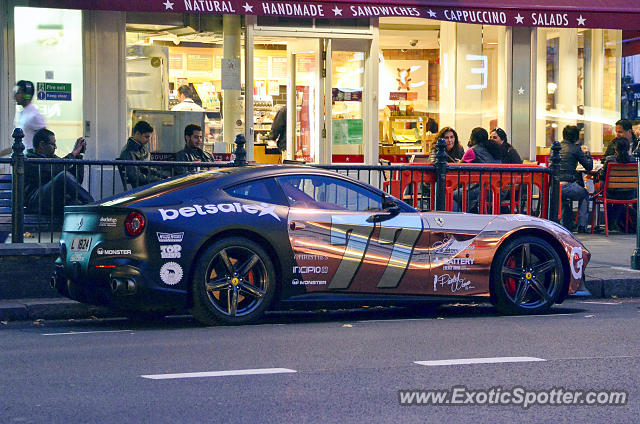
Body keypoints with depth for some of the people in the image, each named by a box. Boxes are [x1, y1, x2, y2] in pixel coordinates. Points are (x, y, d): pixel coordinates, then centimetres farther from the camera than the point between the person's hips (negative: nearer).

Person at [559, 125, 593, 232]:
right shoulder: (575, 148, -1)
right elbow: (589, 167, 6)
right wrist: (587, 153, 25)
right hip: (566, 186, -5)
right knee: (584, 194, 26)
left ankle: (567, 224, 33)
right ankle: (581, 225, 19)